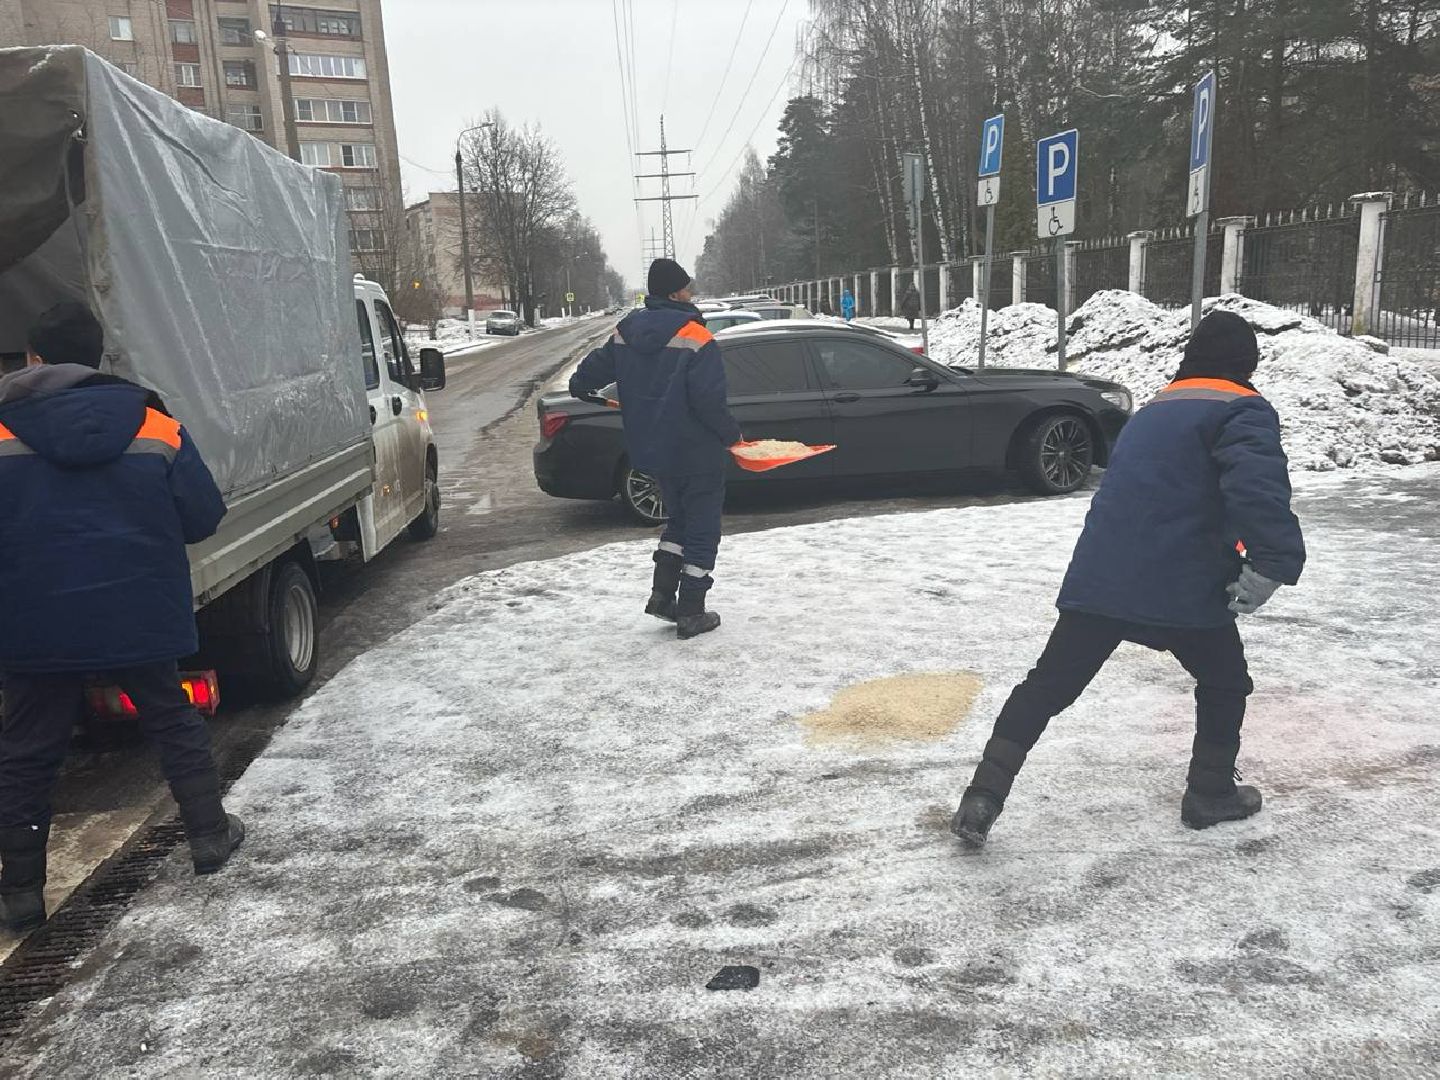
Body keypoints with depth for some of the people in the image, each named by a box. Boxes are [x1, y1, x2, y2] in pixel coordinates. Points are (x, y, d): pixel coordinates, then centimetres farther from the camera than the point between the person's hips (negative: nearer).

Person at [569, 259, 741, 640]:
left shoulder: (626, 331, 2)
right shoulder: (695, 338, -18)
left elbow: (596, 367, 14)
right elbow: (709, 401, -23)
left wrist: (579, 387, 36)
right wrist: (731, 435, -6)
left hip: (652, 449, 7)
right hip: (697, 453, -7)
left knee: (678, 520, 25)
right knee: (701, 531, 6)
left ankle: (662, 594, 18)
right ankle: (690, 613, 11)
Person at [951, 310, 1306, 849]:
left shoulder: (1151, 412, 24)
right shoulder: (1243, 410, 0)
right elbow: (1258, 489, -21)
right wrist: (1274, 563, -16)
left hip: (1099, 579, 5)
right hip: (1182, 587, -5)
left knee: (1046, 687, 7)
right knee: (1224, 684, 22)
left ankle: (982, 799, 2)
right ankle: (1210, 794, 31)